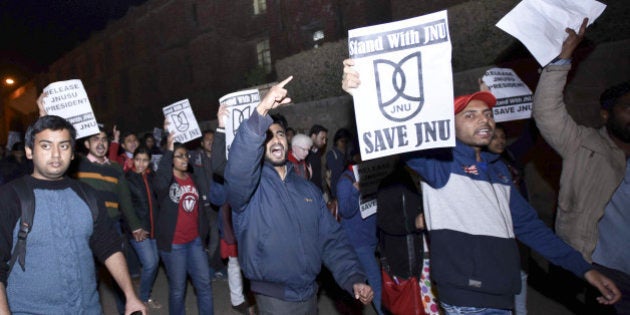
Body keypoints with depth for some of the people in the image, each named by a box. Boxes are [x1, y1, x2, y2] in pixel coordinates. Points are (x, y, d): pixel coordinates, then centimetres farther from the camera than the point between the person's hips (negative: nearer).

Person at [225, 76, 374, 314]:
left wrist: (353, 279, -8)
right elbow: (238, 168, -34)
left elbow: (331, 239, 5)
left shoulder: (308, 189, 7)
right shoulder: (249, 184, -9)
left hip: (309, 294, 5)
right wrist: (261, 112, -44)